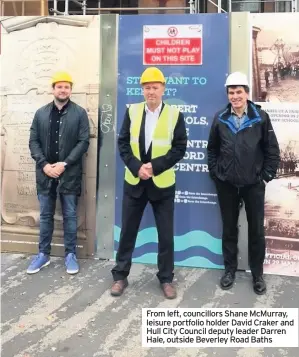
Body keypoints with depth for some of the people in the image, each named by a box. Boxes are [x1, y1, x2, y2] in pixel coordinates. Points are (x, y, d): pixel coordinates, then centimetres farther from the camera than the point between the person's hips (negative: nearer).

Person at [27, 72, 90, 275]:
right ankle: (43, 254, 23)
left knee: (70, 216, 6)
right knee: (46, 216, 11)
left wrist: (65, 163, -14)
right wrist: (44, 164, -9)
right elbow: (33, 141, 5)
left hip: (69, 174, -2)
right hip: (46, 173, 3)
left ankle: (70, 254, 18)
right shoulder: (41, 113, 8)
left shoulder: (80, 113, -1)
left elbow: (84, 142, -7)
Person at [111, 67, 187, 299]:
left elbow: (179, 148, -6)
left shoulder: (175, 115, -3)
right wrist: (136, 167, -14)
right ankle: (120, 275, 23)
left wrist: (154, 166, -17)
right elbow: (123, 143, 1)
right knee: (128, 231, 9)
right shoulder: (132, 112, 3)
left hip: (162, 183, -1)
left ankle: (166, 279, 21)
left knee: (166, 234, 6)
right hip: (134, 181, 2)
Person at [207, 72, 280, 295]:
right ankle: (230, 269, 27)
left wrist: (266, 176, -4)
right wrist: (215, 173, 3)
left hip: (254, 184, -1)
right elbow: (212, 149, 10)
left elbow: (272, 150, -1)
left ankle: (258, 274, 22)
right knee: (229, 228, 12)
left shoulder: (261, 117, -4)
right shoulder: (220, 118, 2)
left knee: (256, 229, 7)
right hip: (226, 185, 2)